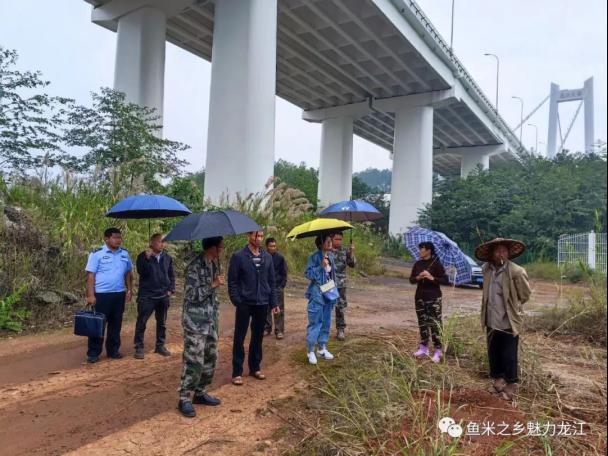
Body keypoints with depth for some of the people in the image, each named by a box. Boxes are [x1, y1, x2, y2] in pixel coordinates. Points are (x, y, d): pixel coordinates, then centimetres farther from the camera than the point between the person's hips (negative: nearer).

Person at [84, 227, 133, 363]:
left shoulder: (124, 253, 8)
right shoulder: (97, 254, -7)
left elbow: (128, 273, 16)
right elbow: (90, 276, -10)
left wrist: (129, 290, 10)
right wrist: (91, 295, -15)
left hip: (119, 294, 5)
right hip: (101, 294, -5)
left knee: (116, 323, 12)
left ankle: (113, 350, 23)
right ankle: (93, 353, 12)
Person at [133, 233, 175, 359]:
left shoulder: (167, 258, 6)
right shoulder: (143, 256, -5)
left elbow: (171, 275, 12)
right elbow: (141, 272, -18)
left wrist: (171, 289, 3)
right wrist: (147, 258, -27)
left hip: (163, 296, 4)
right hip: (147, 296, -4)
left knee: (162, 323, 12)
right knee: (141, 322, 0)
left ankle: (160, 345, 23)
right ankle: (139, 348, 9)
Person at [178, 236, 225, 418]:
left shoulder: (214, 263, 8)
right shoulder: (195, 267, -18)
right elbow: (191, 295, -20)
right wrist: (213, 285, -19)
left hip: (211, 320, 9)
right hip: (196, 322, -8)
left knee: (210, 358, 13)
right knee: (194, 361, -4)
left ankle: (200, 393, 27)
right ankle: (185, 399, 8)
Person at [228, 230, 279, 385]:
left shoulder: (267, 257, 6)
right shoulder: (238, 256, -7)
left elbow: (272, 281, 10)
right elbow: (232, 281, -7)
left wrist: (274, 303, 7)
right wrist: (237, 301, -13)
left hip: (262, 304, 4)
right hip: (244, 304, -4)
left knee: (258, 337, 13)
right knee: (239, 338, 3)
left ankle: (255, 368, 27)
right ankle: (237, 372, 13)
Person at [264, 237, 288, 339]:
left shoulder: (280, 257, -1)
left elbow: (284, 273, 3)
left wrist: (282, 285, -4)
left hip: (278, 287, -2)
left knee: (279, 310, 0)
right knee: (266, 309, 8)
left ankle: (279, 330, 5)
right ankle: (267, 328, 21)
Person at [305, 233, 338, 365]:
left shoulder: (331, 256, 7)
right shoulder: (314, 257, -13)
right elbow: (308, 274, -17)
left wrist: (334, 291, 16)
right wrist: (321, 267, -27)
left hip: (329, 294, 7)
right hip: (317, 295, -7)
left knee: (326, 323, 13)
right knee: (315, 323, -3)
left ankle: (322, 348, 26)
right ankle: (310, 351, 7)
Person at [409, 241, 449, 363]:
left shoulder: (436, 264, -8)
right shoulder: (417, 264, 7)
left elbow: (445, 280, -10)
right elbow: (411, 279, 10)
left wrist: (432, 278, -22)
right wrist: (418, 277, -10)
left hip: (433, 298, -5)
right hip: (420, 297, 5)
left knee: (434, 324, -6)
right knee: (422, 323, 11)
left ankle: (438, 351, 2)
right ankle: (423, 347, 22)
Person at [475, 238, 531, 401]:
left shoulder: (516, 272, -17)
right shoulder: (486, 269, -1)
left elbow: (525, 295, -5)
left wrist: (511, 307, 4)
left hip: (509, 322, -5)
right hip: (491, 320, 5)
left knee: (509, 356, 6)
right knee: (493, 353, 16)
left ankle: (510, 386, 22)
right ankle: (498, 380, 33)